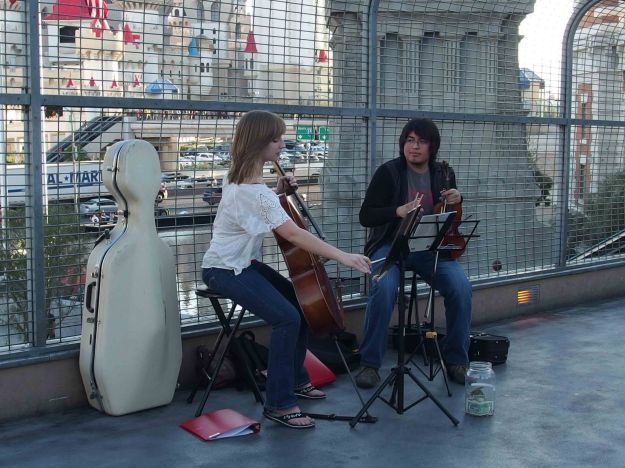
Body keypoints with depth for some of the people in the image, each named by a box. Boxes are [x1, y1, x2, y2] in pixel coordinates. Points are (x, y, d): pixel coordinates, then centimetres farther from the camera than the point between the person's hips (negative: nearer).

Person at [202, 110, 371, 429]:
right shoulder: (253, 192, -27)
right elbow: (293, 234, -33)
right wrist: (342, 256, -34)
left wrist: (278, 191, 9)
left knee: (301, 302, 7)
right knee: (287, 318, -24)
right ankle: (280, 403, -14)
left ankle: (294, 377, 22)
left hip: (243, 262, 10)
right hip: (225, 271, -10)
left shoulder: (240, 176, 4)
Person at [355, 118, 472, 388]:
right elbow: (365, 216, -8)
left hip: (430, 247, 3)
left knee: (461, 287, -22)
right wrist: (398, 211, -25)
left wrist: (457, 200, -2)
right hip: (391, 245, -3)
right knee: (384, 288, -33)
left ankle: (455, 360, -3)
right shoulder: (388, 172, -4)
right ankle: (370, 363, -18)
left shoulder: (443, 174, 9)